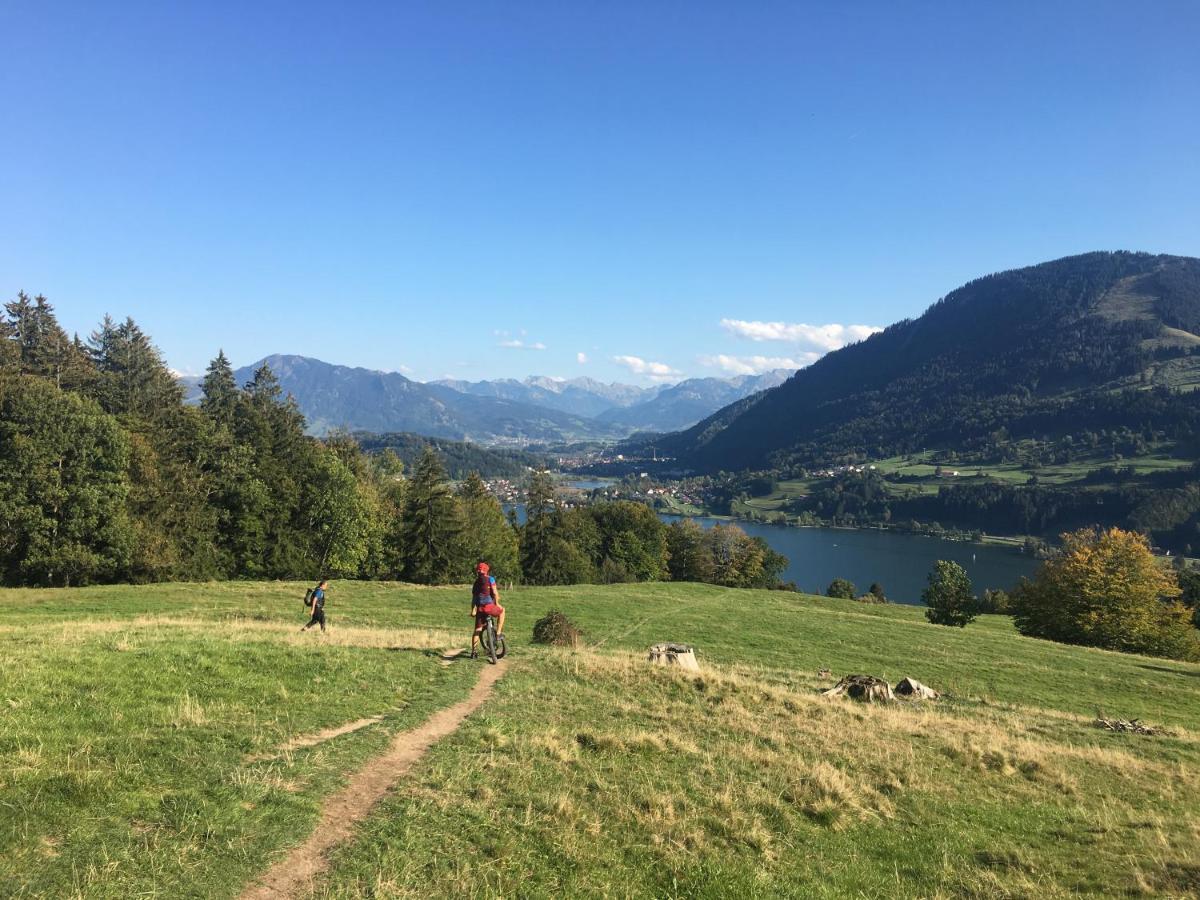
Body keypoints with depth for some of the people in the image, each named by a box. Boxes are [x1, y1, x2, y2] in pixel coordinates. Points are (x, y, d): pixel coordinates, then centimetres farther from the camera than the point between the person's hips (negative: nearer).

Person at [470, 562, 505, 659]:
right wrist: (497, 603, 9)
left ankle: (473, 651, 13)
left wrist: (473, 610, 14)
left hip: (479, 608, 5)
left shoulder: (476, 582, 17)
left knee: (477, 629, 15)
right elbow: (495, 593, -5)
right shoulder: (490, 579, 1)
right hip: (489, 606, -5)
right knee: (502, 610, 25)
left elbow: (473, 597, 14)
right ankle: (498, 633, 17)